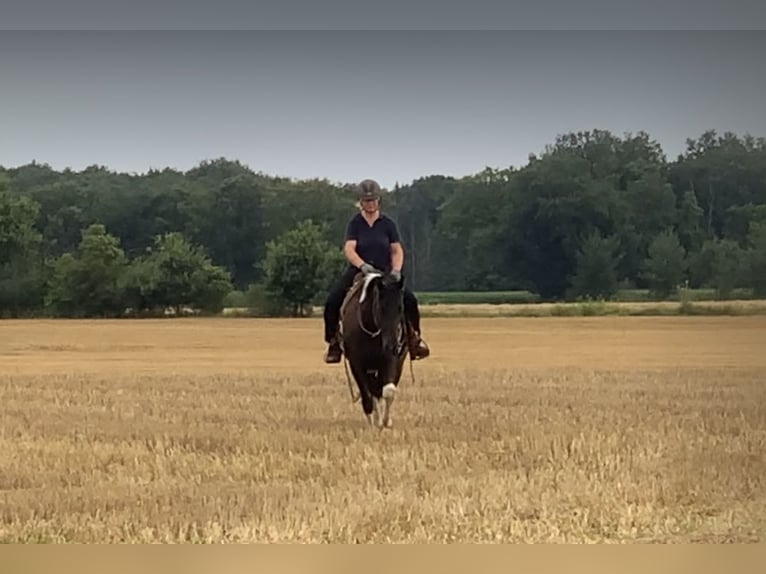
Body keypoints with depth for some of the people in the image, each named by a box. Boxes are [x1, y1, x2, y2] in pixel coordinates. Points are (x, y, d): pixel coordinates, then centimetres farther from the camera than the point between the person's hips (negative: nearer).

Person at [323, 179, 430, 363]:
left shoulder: (388, 223, 4)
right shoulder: (355, 223, 0)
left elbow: (397, 250, 3)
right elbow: (349, 248, -12)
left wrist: (396, 269, -16)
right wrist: (362, 265, -30)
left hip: (384, 272, 1)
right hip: (358, 270, 0)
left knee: (410, 299, -21)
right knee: (332, 302, -21)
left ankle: (414, 336, -1)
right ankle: (333, 342, -4)